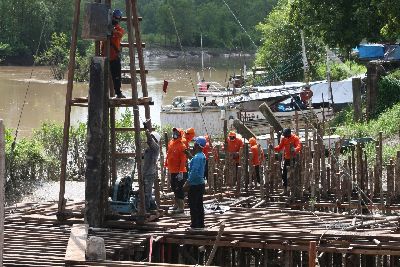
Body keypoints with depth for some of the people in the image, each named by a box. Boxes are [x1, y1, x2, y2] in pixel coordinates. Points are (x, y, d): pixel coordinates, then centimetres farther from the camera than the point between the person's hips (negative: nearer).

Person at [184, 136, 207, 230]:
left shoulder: (197, 157, -19)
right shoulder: (202, 156, 10)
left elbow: (194, 172, -23)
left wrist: (188, 182, -17)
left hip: (195, 185, -10)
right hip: (200, 183, 10)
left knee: (193, 205, -3)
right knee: (199, 205, 13)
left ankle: (195, 225, -1)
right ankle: (200, 224, 18)